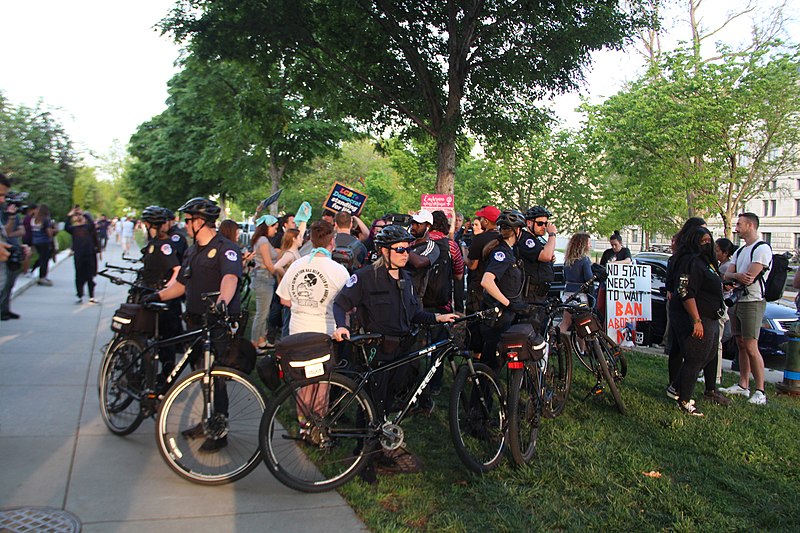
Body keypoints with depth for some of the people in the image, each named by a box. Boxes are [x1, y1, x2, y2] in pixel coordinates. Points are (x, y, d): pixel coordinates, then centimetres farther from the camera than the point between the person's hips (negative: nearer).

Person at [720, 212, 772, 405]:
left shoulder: (762, 249, -10)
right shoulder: (740, 251, 18)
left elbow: (749, 277, -19)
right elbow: (727, 275, 8)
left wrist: (732, 278, -2)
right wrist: (737, 276, -15)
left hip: (752, 302, -9)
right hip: (737, 301, 9)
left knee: (751, 347, -11)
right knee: (741, 346, 12)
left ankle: (760, 391, -6)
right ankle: (743, 385, 19)